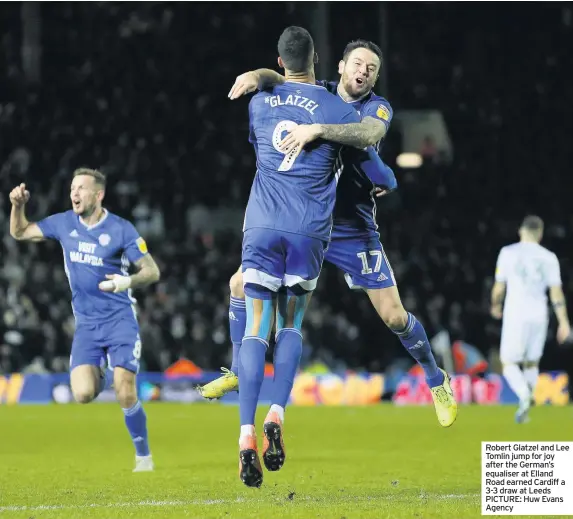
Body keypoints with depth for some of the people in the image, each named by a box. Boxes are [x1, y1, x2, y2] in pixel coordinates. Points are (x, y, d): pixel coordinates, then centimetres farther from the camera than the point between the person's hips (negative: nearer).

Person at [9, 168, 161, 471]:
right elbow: (19, 233, 16)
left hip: (120, 319, -3)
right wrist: (18, 206, -3)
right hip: (86, 324, 3)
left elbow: (152, 271, -8)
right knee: (83, 394, -15)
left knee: (125, 395, -15)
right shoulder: (64, 223, 4)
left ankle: (144, 456, 4)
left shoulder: (121, 230, -8)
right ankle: (97, 375, 23)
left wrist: (127, 281, -28)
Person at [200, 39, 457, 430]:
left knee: (394, 316, -4)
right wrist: (257, 76, -37)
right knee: (241, 284, 0)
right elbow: (280, 79, -13)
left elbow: (369, 134, -32)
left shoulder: (378, 107, -9)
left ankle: (437, 381, 20)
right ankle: (239, 372, 19)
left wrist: (318, 129, -45)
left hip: (354, 230, -3)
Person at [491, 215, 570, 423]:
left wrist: (495, 306, 20)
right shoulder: (549, 257, 2)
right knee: (532, 363, 18)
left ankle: (525, 396, -24)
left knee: (509, 363, 3)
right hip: (539, 315, 3)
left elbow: (499, 288, 1)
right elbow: (556, 293, -1)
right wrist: (564, 322, 1)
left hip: (515, 314, -3)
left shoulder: (508, 253, -3)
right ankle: (525, 409, 16)